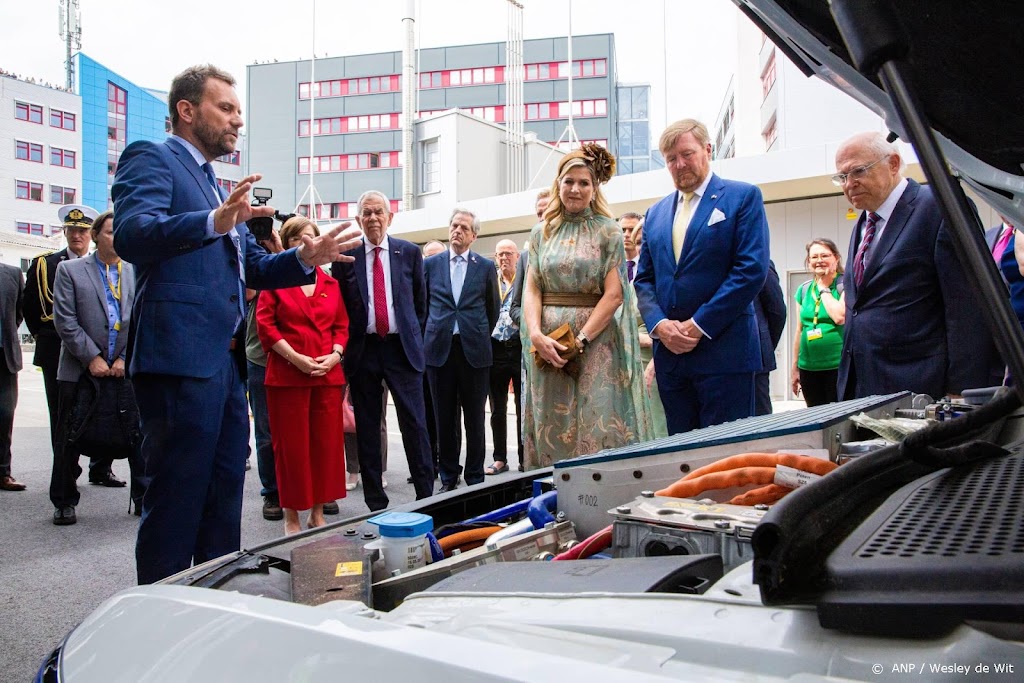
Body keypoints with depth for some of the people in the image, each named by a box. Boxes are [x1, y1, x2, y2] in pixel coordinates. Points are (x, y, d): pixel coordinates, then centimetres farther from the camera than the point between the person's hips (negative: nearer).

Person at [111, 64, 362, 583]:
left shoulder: (215, 185, 25)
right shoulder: (151, 159, -1)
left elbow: (253, 268, 22)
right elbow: (131, 234, -20)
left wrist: (304, 259, 5)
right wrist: (214, 222, -36)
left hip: (225, 363, 9)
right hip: (180, 359, -9)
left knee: (223, 505, 15)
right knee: (175, 504, -3)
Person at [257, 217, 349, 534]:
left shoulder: (331, 284, 13)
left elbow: (342, 326, 12)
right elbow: (265, 324, -4)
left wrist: (335, 355, -6)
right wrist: (296, 358, -13)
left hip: (328, 374, 3)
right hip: (287, 375, -3)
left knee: (326, 444, 5)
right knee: (291, 445, 1)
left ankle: (318, 513, 17)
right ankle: (291, 515, 12)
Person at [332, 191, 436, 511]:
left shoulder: (409, 252, 6)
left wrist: (412, 336, 10)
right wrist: (345, 346, 4)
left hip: (402, 347, 0)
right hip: (362, 350, 1)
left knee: (414, 423, -1)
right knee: (367, 428, 6)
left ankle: (426, 496, 9)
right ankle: (375, 502, 15)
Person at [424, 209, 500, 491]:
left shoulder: (486, 267, 5)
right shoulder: (431, 264, 8)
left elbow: (493, 309, 13)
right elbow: (423, 305, 15)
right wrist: (429, 337, 12)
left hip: (474, 351, -1)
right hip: (439, 350, 1)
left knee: (475, 419, 4)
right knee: (445, 419, 6)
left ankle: (475, 477, 14)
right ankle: (448, 478, 17)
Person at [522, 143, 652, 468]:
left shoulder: (608, 231, 3)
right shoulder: (542, 232, 12)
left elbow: (614, 294, -5)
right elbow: (531, 289, 6)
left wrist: (579, 340, -14)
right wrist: (536, 335, -11)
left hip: (595, 344, -3)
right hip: (547, 348, 3)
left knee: (597, 428, -4)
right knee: (551, 430, 4)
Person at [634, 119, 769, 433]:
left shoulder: (743, 197, 1)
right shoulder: (655, 213, 17)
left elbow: (751, 269, -9)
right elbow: (644, 279, 14)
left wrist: (699, 326, -13)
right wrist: (659, 324, -6)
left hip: (724, 351, -5)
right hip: (669, 351, 5)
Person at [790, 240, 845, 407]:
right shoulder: (803, 290, 12)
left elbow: (840, 317, -20)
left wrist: (824, 288, -7)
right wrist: (795, 368, 16)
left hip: (838, 366, -5)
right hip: (808, 367, 5)